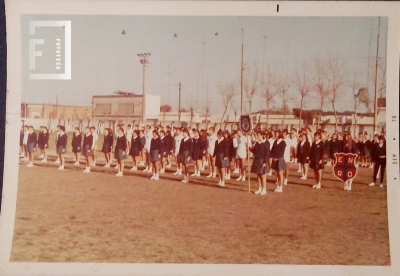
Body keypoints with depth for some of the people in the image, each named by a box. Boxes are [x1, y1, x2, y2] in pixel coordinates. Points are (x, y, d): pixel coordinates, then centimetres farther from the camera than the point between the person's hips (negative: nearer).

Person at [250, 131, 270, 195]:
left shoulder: (266, 143, -11)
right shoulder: (257, 143, 11)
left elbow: (267, 153, -14)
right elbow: (254, 151, 15)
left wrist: (265, 162, -19)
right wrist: (250, 148, -3)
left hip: (262, 161, -7)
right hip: (257, 161, 7)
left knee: (263, 175, 0)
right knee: (258, 175, 11)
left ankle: (264, 190, 8)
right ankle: (260, 189, 21)